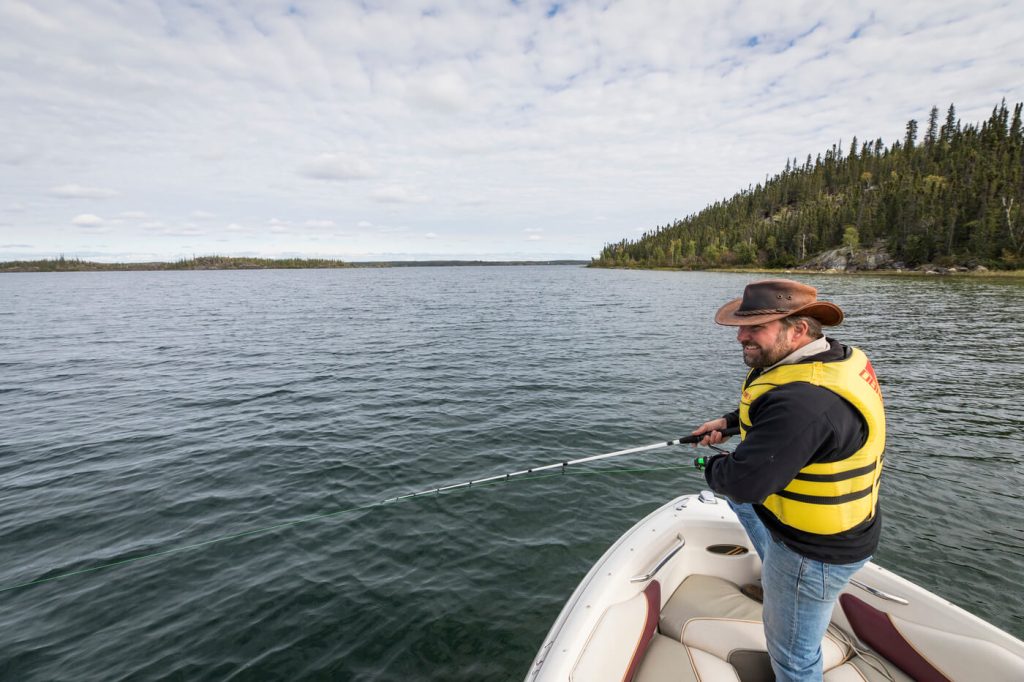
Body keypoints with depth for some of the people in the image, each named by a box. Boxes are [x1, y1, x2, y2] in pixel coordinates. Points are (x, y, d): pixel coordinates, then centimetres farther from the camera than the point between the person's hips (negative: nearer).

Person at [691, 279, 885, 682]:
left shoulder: (804, 400, -37)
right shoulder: (834, 357, -3)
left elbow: (744, 481, -34)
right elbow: (770, 410, 16)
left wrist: (712, 469, -13)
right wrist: (728, 422, 14)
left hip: (816, 549, -9)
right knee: (736, 494, 30)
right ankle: (776, 576, 40)